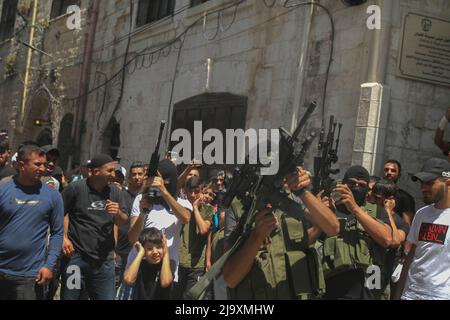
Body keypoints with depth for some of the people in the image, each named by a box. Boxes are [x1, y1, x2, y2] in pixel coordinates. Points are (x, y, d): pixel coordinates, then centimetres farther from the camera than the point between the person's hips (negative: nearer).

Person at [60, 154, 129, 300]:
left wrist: (118, 213, -11)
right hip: (76, 256, -3)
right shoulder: (76, 188, -7)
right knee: (70, 296, 7)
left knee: (107, 296, 5)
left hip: (104, 260, 3)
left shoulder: (114, 191, 7)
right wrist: (64, 238, -11)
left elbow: (123, 221, 11)